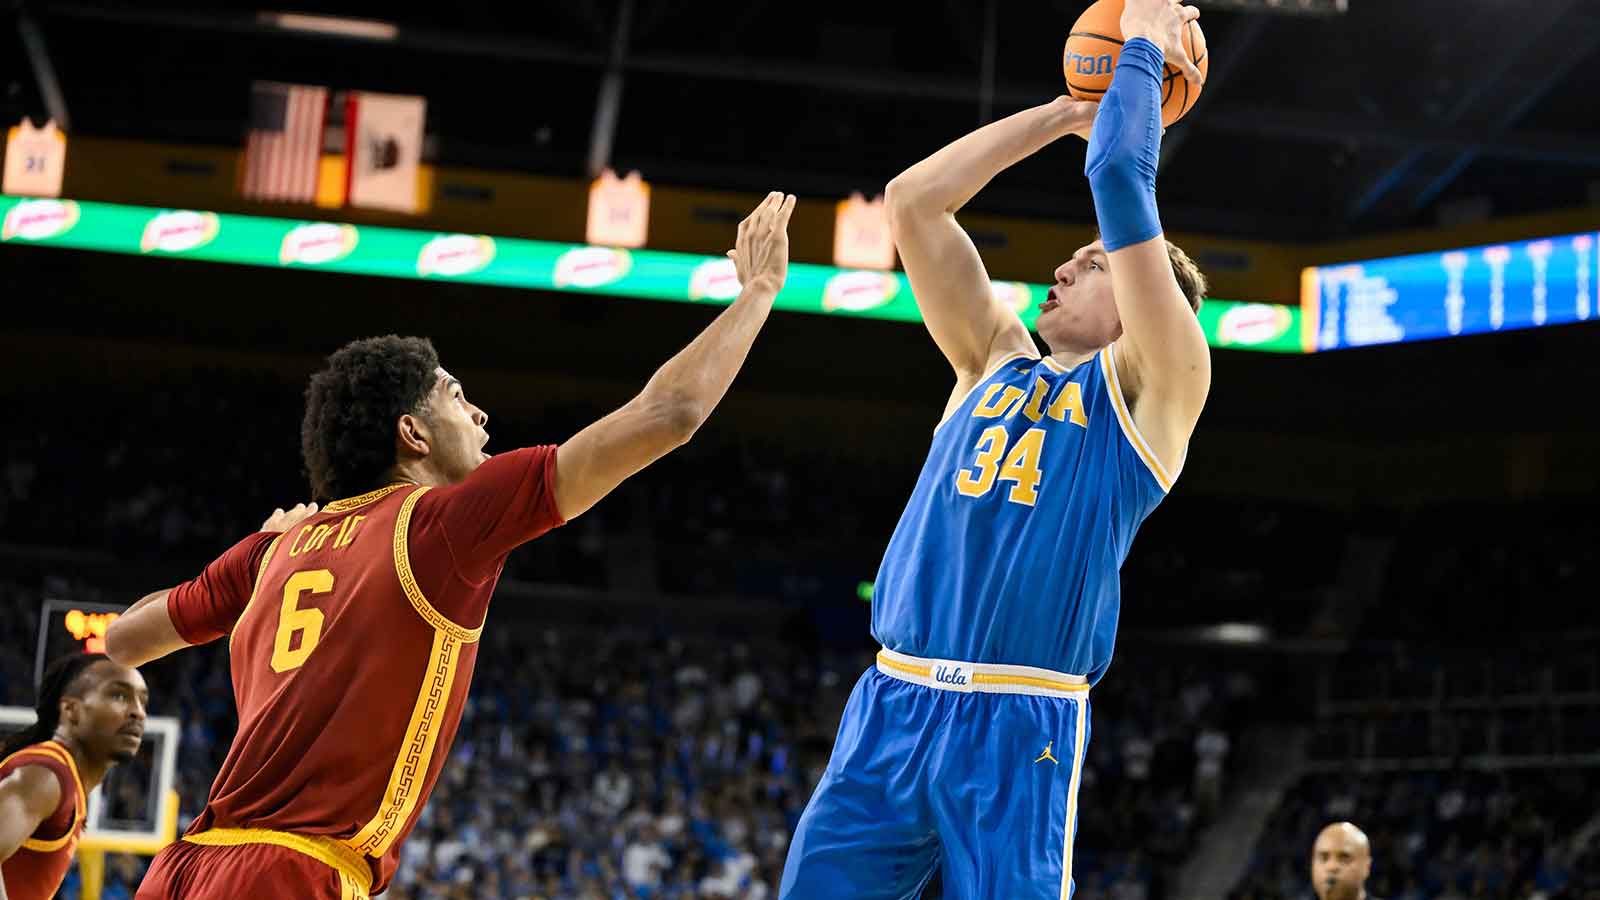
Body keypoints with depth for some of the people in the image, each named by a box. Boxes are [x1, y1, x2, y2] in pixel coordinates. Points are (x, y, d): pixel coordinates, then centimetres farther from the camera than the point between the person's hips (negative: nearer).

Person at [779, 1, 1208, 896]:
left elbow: (1123, 185, -3)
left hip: (1019, 730, -5)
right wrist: (1067, 112, 23)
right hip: (889, 704, 5)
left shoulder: (1150, 387, 5)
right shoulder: (996, 362, 20)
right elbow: (912, 202, 18)